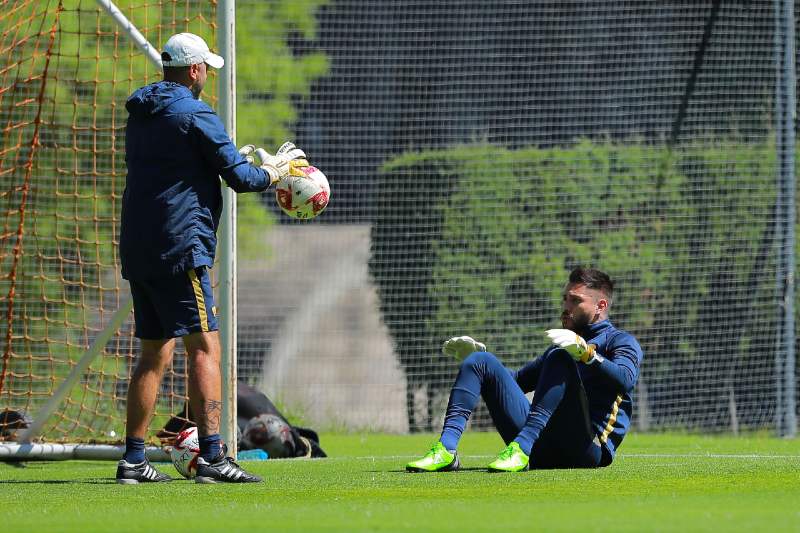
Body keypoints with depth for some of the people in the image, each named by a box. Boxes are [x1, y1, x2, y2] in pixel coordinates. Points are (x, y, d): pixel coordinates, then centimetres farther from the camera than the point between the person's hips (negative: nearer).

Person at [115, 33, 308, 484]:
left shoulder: (141, 115, 17)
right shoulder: (195, 115, -9)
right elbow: (240, 178, -9)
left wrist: (237, 159, 28)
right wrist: (276, 171, 10)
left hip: (138, 249, 8)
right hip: (180, 248, -8)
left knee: (155, 354, 13)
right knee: (205, 346, -10)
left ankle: (133, 459, 10)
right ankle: (212, 457, -19)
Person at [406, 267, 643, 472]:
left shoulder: (619, 341, 7)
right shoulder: (564, 345, 32)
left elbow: (625, 379, -16)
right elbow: (516, 380, 38)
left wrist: (585, 351, -31)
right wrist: (478, 356, 22)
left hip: (587, 448, -7)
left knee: (559, 358, -27)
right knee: (481, 360, 5)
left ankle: (521, 450, -43)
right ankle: (446, 449, -18)